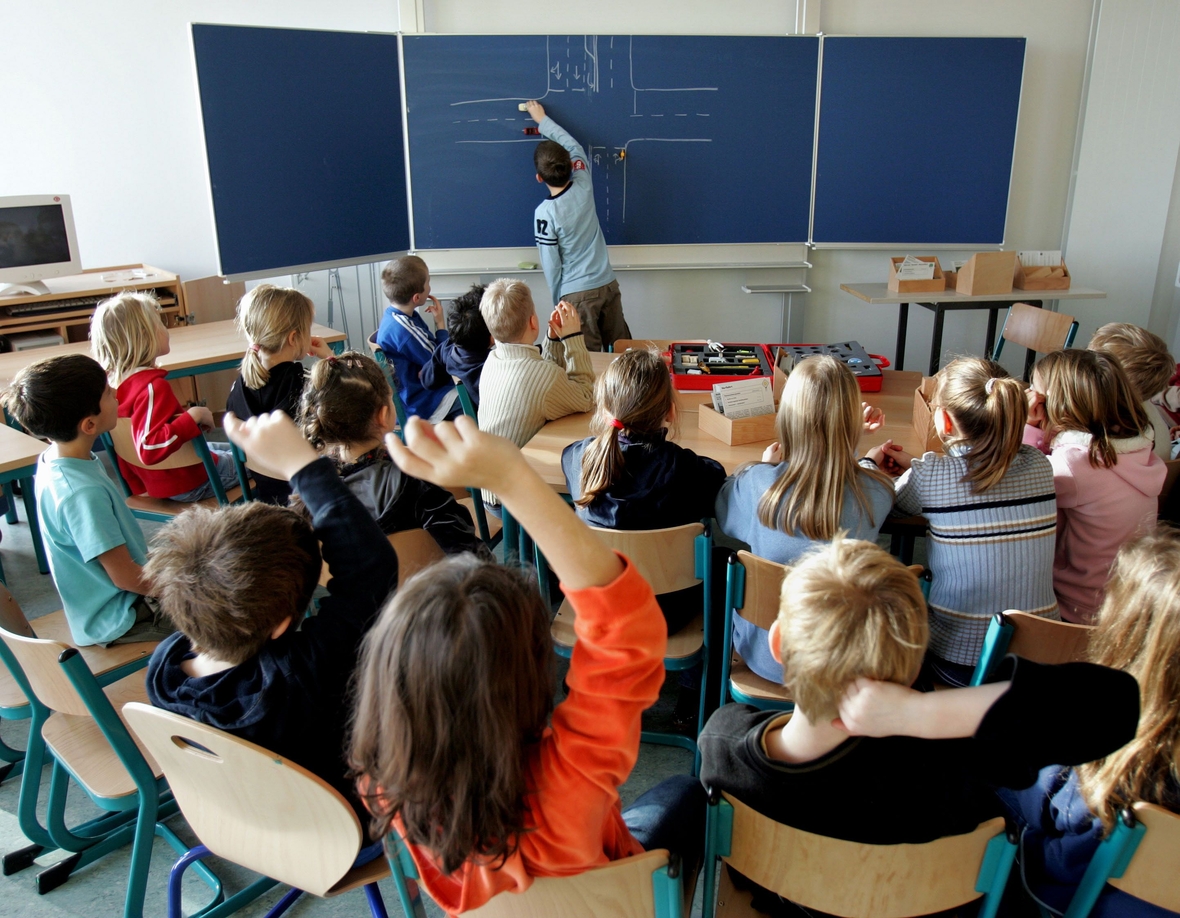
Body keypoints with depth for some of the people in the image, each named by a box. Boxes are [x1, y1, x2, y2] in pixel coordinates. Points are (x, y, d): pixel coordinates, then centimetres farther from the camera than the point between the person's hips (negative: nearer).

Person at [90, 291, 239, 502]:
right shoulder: (153, 387, -31)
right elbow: (150, 449, -39)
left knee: (229, 451, 29)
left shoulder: (114, 380, -5)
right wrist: (193, 416, -35)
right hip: (183, 484, -9)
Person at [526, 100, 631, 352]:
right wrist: (543, 120, 27)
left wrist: (558, 302, 6)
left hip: (577, 293, -5)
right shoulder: (584, 187, -3)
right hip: (608, 284, 5)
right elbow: (574, 146, 17)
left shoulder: (545, 213, -15)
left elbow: (551, 264, -9)